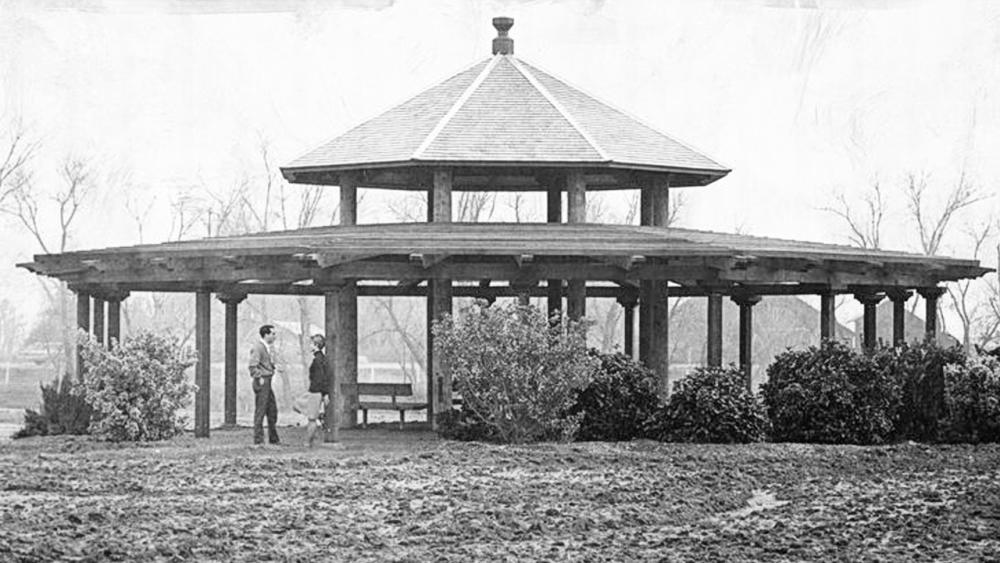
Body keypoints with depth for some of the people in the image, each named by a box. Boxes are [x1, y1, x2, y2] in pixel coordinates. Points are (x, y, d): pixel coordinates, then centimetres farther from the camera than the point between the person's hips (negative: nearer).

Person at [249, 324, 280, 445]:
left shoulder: (266, 347, 17)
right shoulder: (257, 347, -14)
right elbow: (253, 366, -20)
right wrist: (260, 378, -19)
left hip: (267, 383, 10)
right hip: (262, 382, -10)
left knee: (273, 410, 12)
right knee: (260, 411, -6)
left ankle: (274, 439, 19)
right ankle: (258, 440, -3)